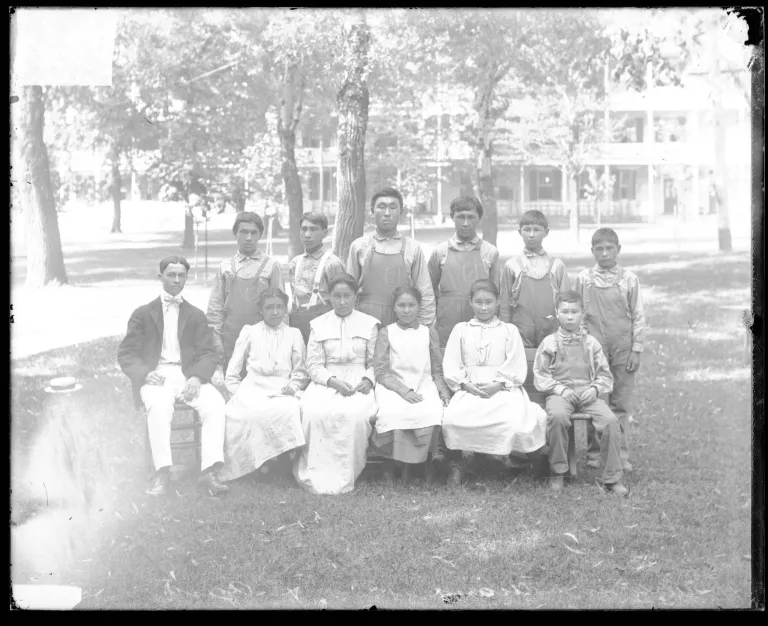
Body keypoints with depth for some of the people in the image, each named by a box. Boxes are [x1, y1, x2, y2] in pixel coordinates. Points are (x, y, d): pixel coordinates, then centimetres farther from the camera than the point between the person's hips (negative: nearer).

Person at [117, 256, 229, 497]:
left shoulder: (195, 315, 20)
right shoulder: (143, 314, 16)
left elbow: (207, 353, 9)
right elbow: (126, 353, 8)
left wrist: (197, 377, -13)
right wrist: (145, 373, -14)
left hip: (188, 376, 2)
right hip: (155, 377, -2)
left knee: (215, 403, -29)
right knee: (159, 405, -37)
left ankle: (209, 471, -34)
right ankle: (162, 473, -38)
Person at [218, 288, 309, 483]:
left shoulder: (294, 334, 20)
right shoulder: (249, 332, 18)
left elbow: (301, 371, 16)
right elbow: (232, 373, 17)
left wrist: (293, 386, -3)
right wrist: (237, 393, 2)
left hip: (282, 391, 0)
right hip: (253, 388, 0)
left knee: (289, 411, -36)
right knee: (252, 413, -36)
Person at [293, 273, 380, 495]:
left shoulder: (369, 324, 12)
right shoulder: (318, 325, 12)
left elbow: (375, 362, 11)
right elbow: (314, 365, 6)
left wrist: (368, 380, -11)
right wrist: (333, 381, -13)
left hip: (359, 384, -1)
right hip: (325, 383, 1)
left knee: (354, 413, -35)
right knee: (316, 412, -34)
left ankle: (344, 478, -22)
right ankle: (319, 476, -23)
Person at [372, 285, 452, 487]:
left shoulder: (430, 334, 13)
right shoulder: (386, 333, 7)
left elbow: (437, 371, 14)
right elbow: (381, 371, -1)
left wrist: (445, 393, -6)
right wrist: (404, 391, -15)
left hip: (424, 387, 2)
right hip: (393, 387, -2)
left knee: (432, 414, -31)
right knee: (392, 414, -34)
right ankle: (389, 469, -15)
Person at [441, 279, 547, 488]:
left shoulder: (509, 330, 13)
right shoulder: (460, 330, 15)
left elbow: (517, 368, 4)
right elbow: (450, 365, 7)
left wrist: (498, 385, -11)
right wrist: (466, 384, -9)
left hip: (503, 389, -1)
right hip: (469, 389, 1)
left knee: (517, 420, -32)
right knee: (451, 418, -30)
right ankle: (457, 465, -5)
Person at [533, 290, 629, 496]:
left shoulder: (591, 343, 14)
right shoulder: (549, 343, 9)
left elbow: (605, 375, 13)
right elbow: (540, 376, 4)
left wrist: (594, 389, -7)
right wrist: (561, 389, -11)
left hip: (587, 392, 2)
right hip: (559, 392, -2)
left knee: (610, 420, -25)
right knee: (557, 416, -37)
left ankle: (612, 478, -13)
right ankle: (557, 473, -20)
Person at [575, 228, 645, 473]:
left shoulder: (629, 279, 3)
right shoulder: (584, 278, 5)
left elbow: (639, 317, 4)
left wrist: (636, 350, -1)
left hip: (623, 350, 0)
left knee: (621, 404, 3)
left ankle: (621, 455, 9)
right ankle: (594, 453, 10)